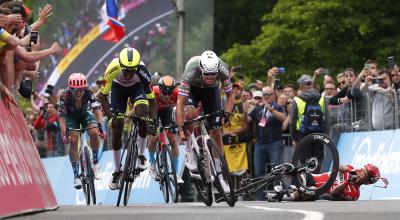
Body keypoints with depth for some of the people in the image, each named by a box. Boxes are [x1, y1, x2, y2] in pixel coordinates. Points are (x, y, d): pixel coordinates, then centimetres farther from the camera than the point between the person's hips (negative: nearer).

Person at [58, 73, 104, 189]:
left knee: (94, 133, -24)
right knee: (73, 141, -18)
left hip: (85, 112, 1)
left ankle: (95, 163, -3)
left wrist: (99, 125, -52)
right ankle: (76, 176, -10)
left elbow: (98, 110, -37)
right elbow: (61, 117, -36)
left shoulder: (88, 93, -32)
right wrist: (64, 134, -49)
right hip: (70, 115, -1)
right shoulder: (65, 96, -35)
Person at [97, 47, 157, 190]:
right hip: (118, 87, 0)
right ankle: (117, 171, 9)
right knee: (116, 128, -5)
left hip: (137, 87, 0)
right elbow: (102, 95, -27)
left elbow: (151, 99, -27)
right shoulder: (113, 69, -38)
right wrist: (110, 115, -37)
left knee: (142, 112, -28)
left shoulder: (142, 72, -37)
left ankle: (141, 156, -7)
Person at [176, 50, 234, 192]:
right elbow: (180, 102, -38)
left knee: (216, 132, -4)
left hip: (211, 90, 2)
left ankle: (219, 175, 5)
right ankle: (188, 152, -14)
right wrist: (180, 130, -42)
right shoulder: (191, 72, -41)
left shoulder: (223, 71, -35)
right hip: (192, 88, -2)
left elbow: (230, 95, -17)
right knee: (190, 112, -34)